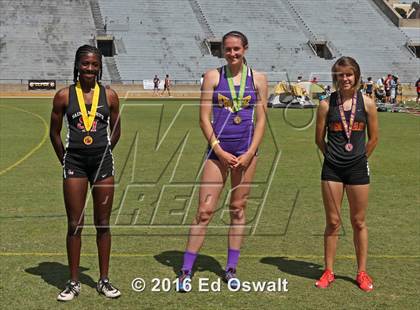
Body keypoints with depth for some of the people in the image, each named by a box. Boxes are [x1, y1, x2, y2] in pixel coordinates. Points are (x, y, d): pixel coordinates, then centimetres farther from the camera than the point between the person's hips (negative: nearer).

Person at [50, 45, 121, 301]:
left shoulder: (109, 95, 2)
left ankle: (104, 280, 18)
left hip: (102, 161, 1)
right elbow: (55, 132, 6)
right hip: (74, 163, -1)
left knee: (103, 223, 7)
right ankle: (74, 282, 13)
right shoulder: (64, 95, -1)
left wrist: (101, 154, 11)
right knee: (75, 224, 3)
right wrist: (66, 161, 6)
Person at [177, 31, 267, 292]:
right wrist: (219, 151, -9)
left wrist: (249, 153, -7)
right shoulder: (213, 76, 3)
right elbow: (204, 118, 0)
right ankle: (186, 271, 3)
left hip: (246, 150, 1)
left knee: (238, 208, 8)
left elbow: (261, 120, 4)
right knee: (205, 210, -4)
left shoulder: (258, 79, 6)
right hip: (218, 149, -1)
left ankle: (231, 269, 18)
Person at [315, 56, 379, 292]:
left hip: (358, 168, 0)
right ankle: (329, 272, 17)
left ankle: (362, 272, 19)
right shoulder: (327, 104, -2)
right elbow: (319, 138, 5)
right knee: (333, 222, 6)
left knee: (359, 222, 8)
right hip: (332, 169, 0)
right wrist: (335, 155, 9)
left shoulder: (367, 103, -2)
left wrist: (359, 157, 9)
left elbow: (374, 138, 6)